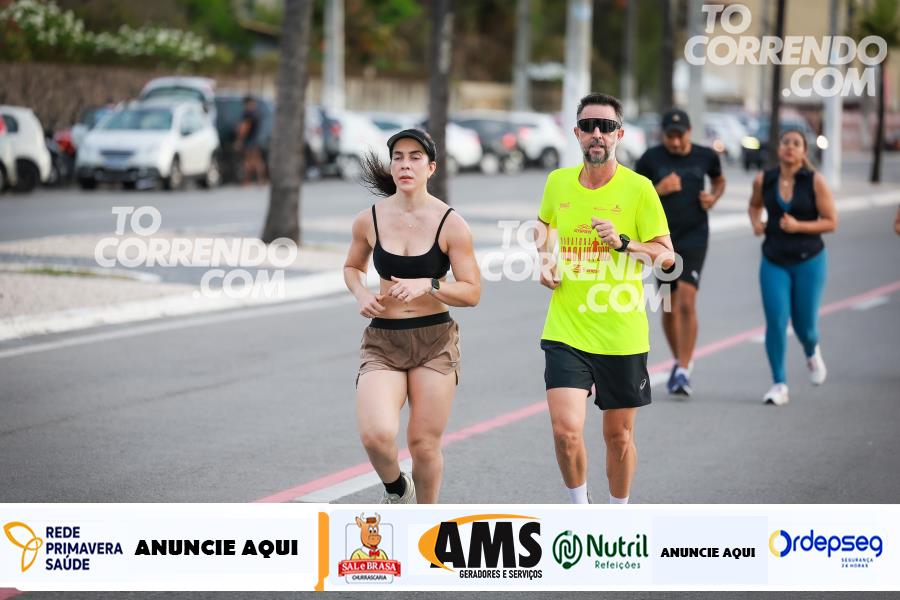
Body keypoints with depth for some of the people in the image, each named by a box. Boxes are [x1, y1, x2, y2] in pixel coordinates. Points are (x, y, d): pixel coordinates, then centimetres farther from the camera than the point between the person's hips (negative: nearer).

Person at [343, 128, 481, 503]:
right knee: (376, 435, -20)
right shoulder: (369, 220, 1)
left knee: (424, 444, 1)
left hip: (436, 342, -1)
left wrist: (427, 286, -19)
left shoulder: (451, 224, -6)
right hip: (382, 342, 1)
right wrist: (361, 294, -1)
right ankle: (396, 489, 13)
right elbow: (352, 267, 20)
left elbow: (472, 292, -3)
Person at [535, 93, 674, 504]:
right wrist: (543, 258, 9)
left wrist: (622, 242, -20)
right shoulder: (558, 182, 4)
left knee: (619, 436, 9)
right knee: (566, 430, -13)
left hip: (622, 336, -1)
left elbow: (667, 256, -5)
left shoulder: (638, 188, -6)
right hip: (565, 331, 1)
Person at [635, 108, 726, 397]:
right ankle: (679, 361, 31)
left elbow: (719, 180, 20)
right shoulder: (651, 159, -4)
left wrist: (714, 197, -1)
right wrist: (658, 190, -15)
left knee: (686, 303, -15)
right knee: (669, 307, 10)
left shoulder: (706, 156, -1)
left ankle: (683, 372, -14)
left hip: (694, 238, -1)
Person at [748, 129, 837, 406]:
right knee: (776, 321, -9)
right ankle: (779, 385, 1)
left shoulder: (815, 181, -8)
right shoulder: (763, 180, -1)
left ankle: (812, 353, 41)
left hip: (809, 260, -1)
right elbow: (754, 205, 21)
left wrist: (799, 226, -19)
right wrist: (756, 223, 0)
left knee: (804, 323, 4)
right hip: (774, 261, 1)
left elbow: (831, 222, -6)